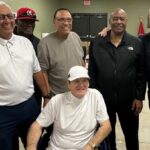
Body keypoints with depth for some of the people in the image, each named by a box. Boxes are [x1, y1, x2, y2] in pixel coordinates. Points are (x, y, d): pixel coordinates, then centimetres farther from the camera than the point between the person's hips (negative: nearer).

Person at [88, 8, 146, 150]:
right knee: (107, 135, 17)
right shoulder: (96, 43, -1)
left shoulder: (136, 43, -1)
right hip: (103, 99, 0)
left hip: (128, 100, 0)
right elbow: (91, 71, 1)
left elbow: (141, 73, -1)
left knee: (131, 136, 15)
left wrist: (139, 97, -5)